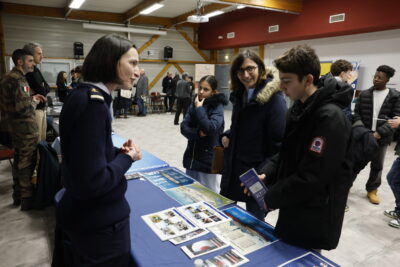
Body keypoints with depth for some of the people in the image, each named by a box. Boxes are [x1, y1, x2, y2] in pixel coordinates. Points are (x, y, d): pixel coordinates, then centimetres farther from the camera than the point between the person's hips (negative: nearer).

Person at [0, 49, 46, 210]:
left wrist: (31, 98, 11)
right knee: (27, 162, -1)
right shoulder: (18, 80, -20)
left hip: (14, 125, 10)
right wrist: (35, 102, -8)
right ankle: (27, 199, 8)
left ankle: (17, 195, 31)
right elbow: (24, 107, -27)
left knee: (19, 160, 19)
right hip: (25, 126, -10)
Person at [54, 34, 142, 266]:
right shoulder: (93, 103, -26)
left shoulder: (86, 96, 4)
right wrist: (128, 157, -15)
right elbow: (93, 181, -30)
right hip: (99, 222, -9)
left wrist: (119, 152, -3)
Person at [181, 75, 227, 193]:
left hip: (208, 159, -6)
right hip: (192, 156, 6)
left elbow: (210, 129, -25)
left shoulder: (217, 107, -10)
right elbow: (183, 127, -1)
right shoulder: (194, 105, 6)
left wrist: (199, 108, -20)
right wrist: (198, 133, -19)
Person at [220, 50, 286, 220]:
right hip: (233, 167, 7)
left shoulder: (273, 98, -17)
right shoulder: (239, 94, 6)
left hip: (256, 172, -7)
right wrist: (227, 136, 2)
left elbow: (280, 142, -18)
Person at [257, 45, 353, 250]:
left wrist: (271, 198, -15)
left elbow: (311, 177, -26)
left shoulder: (330, 118, -25)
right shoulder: (298, 108, 4)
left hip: (314, 222, -8)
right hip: (293, 211, 8)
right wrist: (266, 174, -4)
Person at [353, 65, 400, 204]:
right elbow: (356, 113, 3)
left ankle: (372, 190, 29)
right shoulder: (364, 94, 3)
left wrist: (380, 133, -16)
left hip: (381, 137, 0)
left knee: (377, 165, 12)